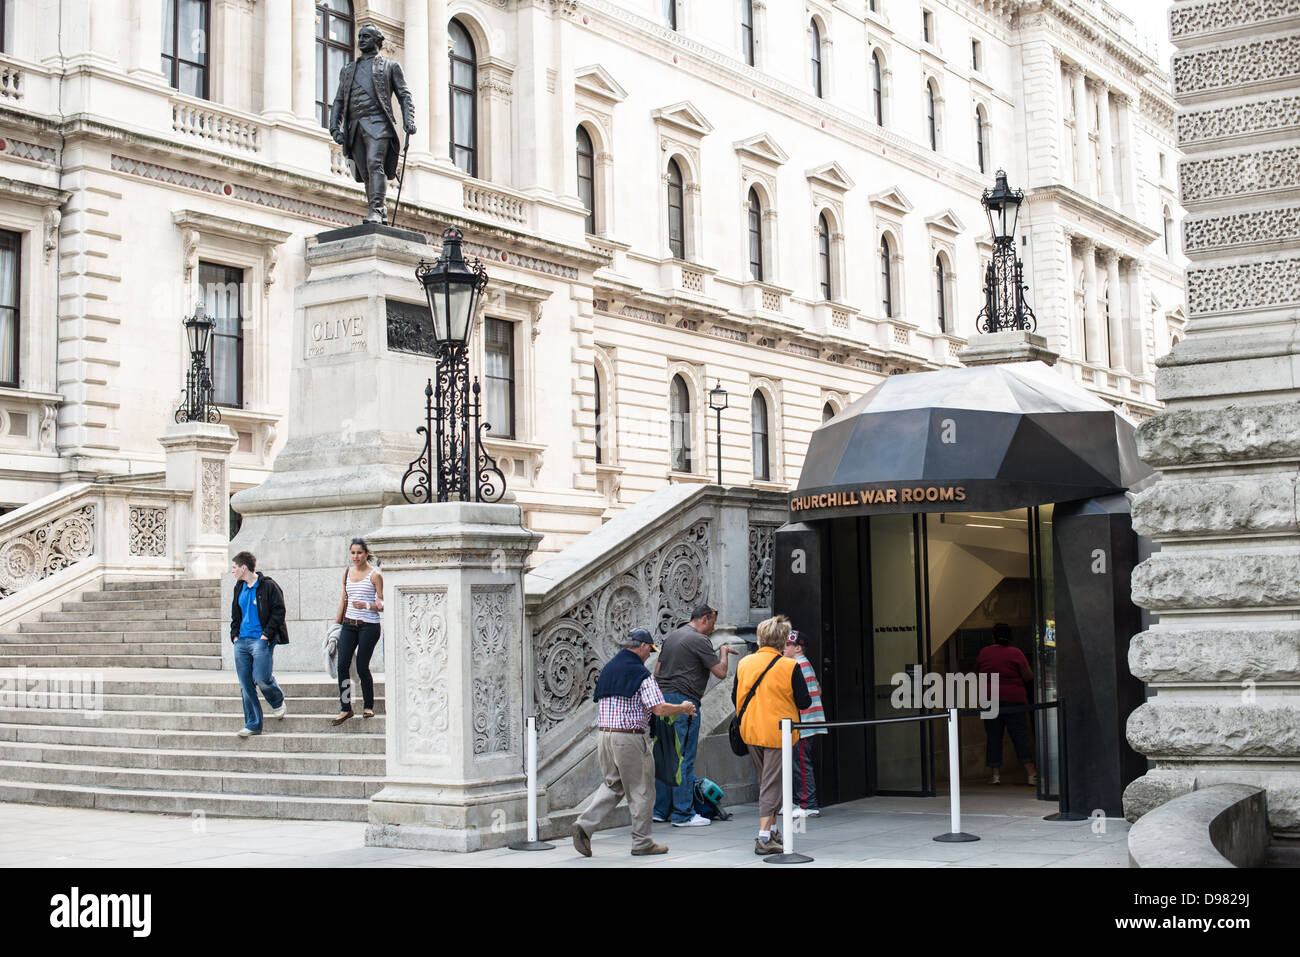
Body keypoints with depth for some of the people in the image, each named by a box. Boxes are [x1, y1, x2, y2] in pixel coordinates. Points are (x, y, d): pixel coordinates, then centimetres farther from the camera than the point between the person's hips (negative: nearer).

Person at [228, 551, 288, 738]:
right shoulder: (239, 588, 16)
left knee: (261, 678, -14)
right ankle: (252, 725, 7)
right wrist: (235, 635, 11)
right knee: (245, 684, 2)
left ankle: (279, 702, 18)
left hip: (261, 640, -7)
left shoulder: (268, 586, -6)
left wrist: (266, 635, -13)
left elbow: (278, 612, -8)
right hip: (242, 641, 7)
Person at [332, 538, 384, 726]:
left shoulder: (374, 575, -4)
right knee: (342, 665, -6)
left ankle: (368, 706, 16)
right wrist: (336, 624, 18)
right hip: (349, 624, 5)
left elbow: (382, 604, -4)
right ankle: (345, 708, -1)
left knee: (362, 667, -2)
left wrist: (366, 606, -22)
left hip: (369, 625, -5)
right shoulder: (347, 573, 13)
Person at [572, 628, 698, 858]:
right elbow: (659, 708, -16)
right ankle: (642, 843, 12)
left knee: (612, 785, 16)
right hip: (630, 737, -7)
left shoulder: (607, 669, 13)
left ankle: (585, 824, -2)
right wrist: (683, 709, 0)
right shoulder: (641, 673, -11)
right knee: (639, 790, 5)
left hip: (605, 734, 7)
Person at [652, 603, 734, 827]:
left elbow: (657, 670, 20)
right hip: (684, 701, -9)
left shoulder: (670, 636, 16)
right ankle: (683, 814, -2)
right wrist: (723, 652, 8)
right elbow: (721, 672, -10)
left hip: (664, 699, 9)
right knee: (684, 759, -5)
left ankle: (660, 810, 16)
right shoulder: (699, 640, -10)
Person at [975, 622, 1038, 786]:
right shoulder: (1016, 653, -6)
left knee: (993, 736, 6)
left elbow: (977, 671, 16)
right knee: (1020, 735, -1)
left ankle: (996, 773, 2)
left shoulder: (983, 653, 3)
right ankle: (1031, 773, -5)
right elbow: (1029, 677, -4)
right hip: (1014, 698, -2)